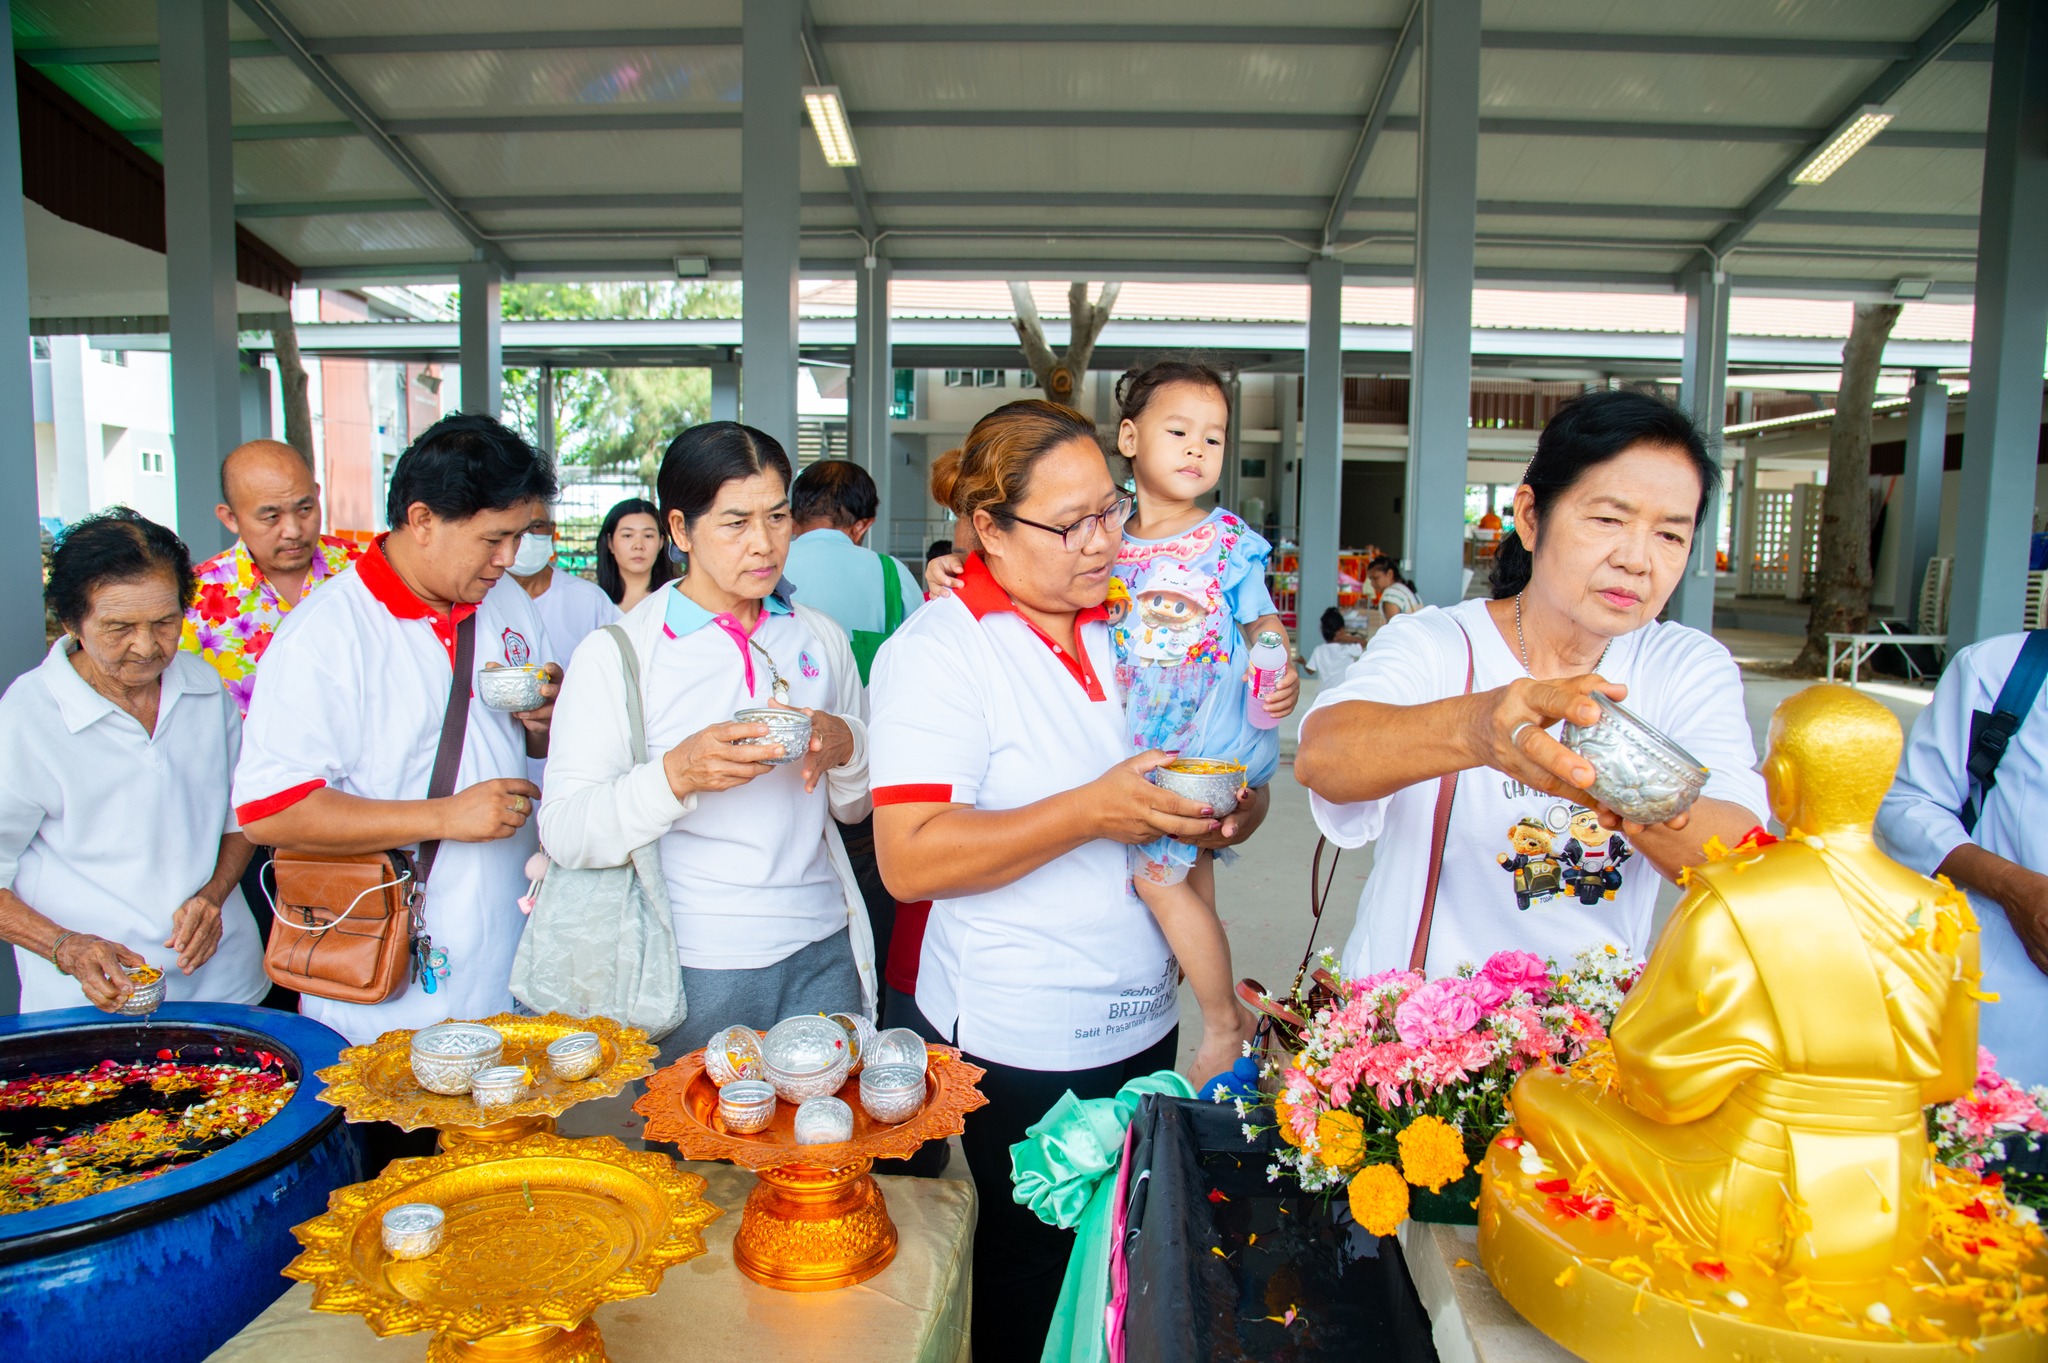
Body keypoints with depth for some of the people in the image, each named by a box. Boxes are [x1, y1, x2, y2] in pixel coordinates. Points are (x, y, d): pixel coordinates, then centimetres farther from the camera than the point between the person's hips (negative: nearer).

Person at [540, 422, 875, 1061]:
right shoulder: (616, 654, -5)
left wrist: (845, 745, -7)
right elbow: (563, 833, -12)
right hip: (695, 970, -3)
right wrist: (678, 774, -27)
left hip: (823, 953, 4)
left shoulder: (821, 637, 8)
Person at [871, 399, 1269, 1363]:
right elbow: (909, 860, -23)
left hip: (1143, 1022, 6)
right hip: (1017, 1044, -6)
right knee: (1032, 1286, 9)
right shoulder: (938, 651, -12)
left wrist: (1232, 810, -6)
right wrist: (1092, 813, -28)